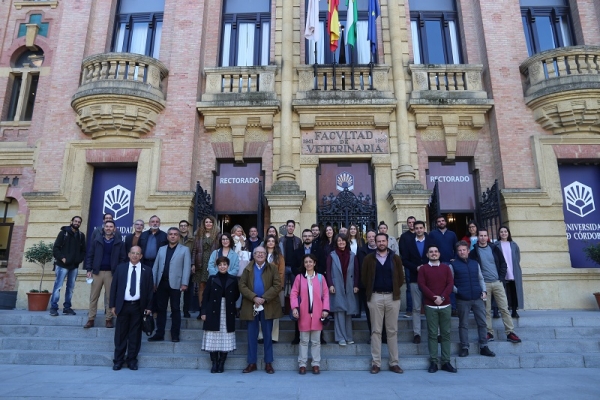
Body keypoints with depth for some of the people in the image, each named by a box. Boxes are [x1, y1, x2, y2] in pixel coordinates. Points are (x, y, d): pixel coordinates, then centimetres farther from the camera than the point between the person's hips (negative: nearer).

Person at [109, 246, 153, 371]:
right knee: (120, 334, 6)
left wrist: (148, 307, -2)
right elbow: (114, 287, 4)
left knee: (135, 335, 6)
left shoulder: (147, 270, 3)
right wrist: (113, 305, 0)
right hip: (122, 305, 0)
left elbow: (150, 290, 3)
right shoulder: (120, 268, 4)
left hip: (138, 306, 0)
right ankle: (118, 360, 18)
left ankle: (132, 360, 18)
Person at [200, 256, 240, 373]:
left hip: (228, 313, 0)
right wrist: (203, 311, -4)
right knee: (213, 338, 1)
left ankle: (221, 363, 13)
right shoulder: (212, 279, 3)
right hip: (213, 312, 0)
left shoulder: (233, 279, 4)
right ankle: (214, 363, 12)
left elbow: (236, 295, 11)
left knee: (226, 339, 2)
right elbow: (206, 296, 2)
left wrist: (229, 302, -3)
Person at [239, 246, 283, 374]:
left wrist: (264, 298, -17)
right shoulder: (248, 269, 8)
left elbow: (277, 285, -7)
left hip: (267, 306, -1)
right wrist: (254, 298, -16)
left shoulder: (272, 268, 2)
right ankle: (252, 363, 18)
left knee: (267, 335, 6)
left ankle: (268, 363, 16)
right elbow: (242, 286, -2)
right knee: (252, 335, 8)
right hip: (251, 306, 2)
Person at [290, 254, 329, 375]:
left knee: (316, 341, 8)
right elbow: (294, 293, -1)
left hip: (317, 313, 0)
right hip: (304, 313, 0)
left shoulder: (320, 277, 4)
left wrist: (325, 309, -6)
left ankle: (316, 364, 17)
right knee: (304, 340, 7)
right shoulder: (299, 277, 2)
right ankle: (302, 364, 16)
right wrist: (294, 307, -14)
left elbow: (326, 294, 3)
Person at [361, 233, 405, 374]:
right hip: (375, 297, -1)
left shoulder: (395, 258, 6)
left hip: (392, 297, 1)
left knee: (392, 331, 7)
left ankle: (394, 363, 15)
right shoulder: (369, 258, 3)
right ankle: (376, 363, 9)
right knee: (376, 331, 3)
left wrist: (396, 290, 4)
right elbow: (364, 277, 7)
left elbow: (401, 277, 8)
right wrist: (369, 291, 4)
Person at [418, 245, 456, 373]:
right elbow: (422, 285, -3)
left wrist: (442, 297, -11)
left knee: (446, 333, 4)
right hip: (430, 306, -2)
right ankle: (433, 362, 4)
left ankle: (446, 362, 11)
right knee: (432, 334, -1)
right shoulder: (423, 268, 5)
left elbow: (450, 284, 2)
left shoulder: (446, 267, 11)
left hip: (445, 305, 2)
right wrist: (434, 297, -14)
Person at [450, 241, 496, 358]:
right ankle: (464, 348, 13)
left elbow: (481, 279, 17)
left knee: (482, 322, 7)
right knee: (463, 324, 5)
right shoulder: (453, 265, -1)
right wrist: (457, 291, -9)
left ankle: (484, 347, 17)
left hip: (478, 298, 4)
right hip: (462, 300, -3)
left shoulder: (475, 263, 11)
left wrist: (484, 291, 4)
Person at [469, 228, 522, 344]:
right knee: (486, 310, 4)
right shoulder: (474, 252, -2)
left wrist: (502, 278, 1)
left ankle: (510, 332, 9)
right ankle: (489, 333, 12)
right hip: (484, 284, -2)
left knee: (504, 308, 2)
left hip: (497, 282, 2)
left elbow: (503, 264, 8)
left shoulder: (495, 249, 5)